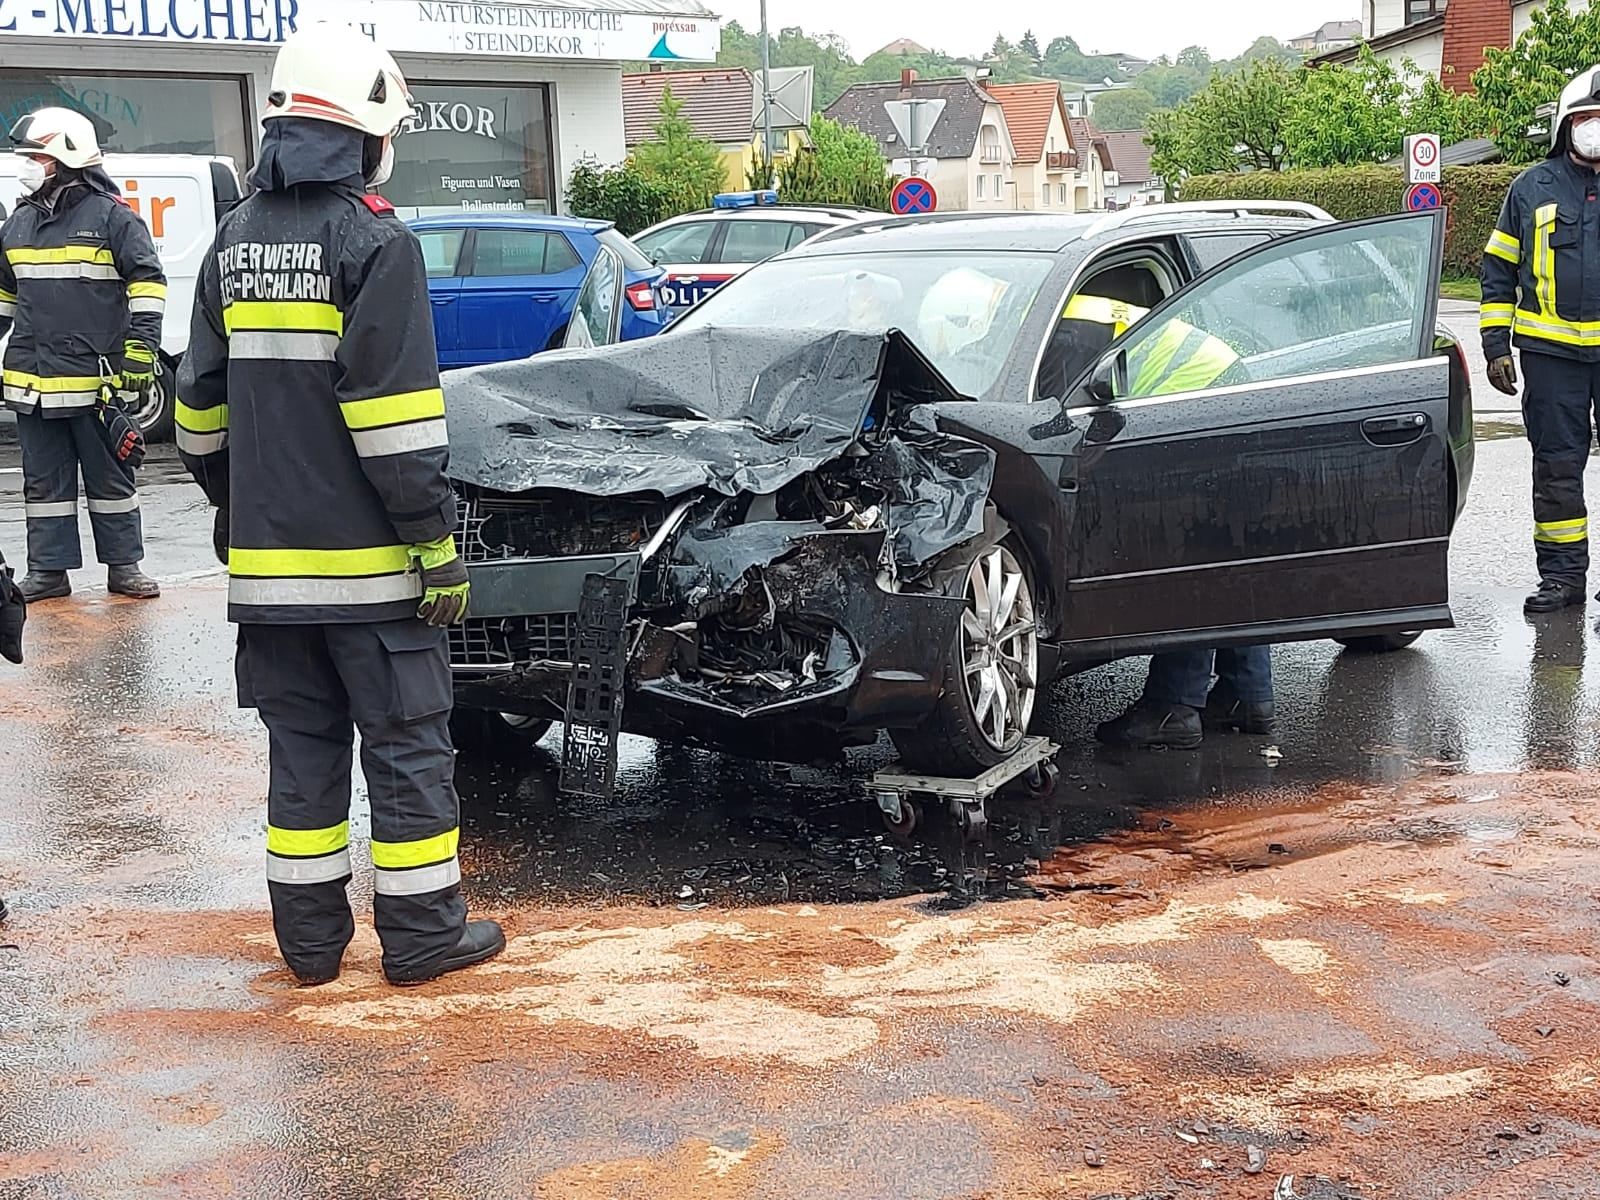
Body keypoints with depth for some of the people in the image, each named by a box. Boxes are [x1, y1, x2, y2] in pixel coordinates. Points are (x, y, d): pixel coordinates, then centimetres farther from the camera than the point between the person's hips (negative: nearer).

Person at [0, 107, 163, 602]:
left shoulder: (112, 217, -5)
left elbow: (147, 281, -7)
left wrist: (140, 345, -14)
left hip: (96, 376, -5)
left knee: (110, 476, 5)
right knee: (44, 480, 9)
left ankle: (124, 565, 14)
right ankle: (48, 570, 17)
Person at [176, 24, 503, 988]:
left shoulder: (235, 242, 11)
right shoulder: (376, 243, -11)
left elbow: (203, 408, 16)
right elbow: (394, 414, -18)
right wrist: (439, 544, -14)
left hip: (267, 557, 7)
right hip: (366, 559, -6)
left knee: (301, 744, 13)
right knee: (407, 743, 4)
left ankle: (311, 937, 19)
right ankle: (423, 935, 10)